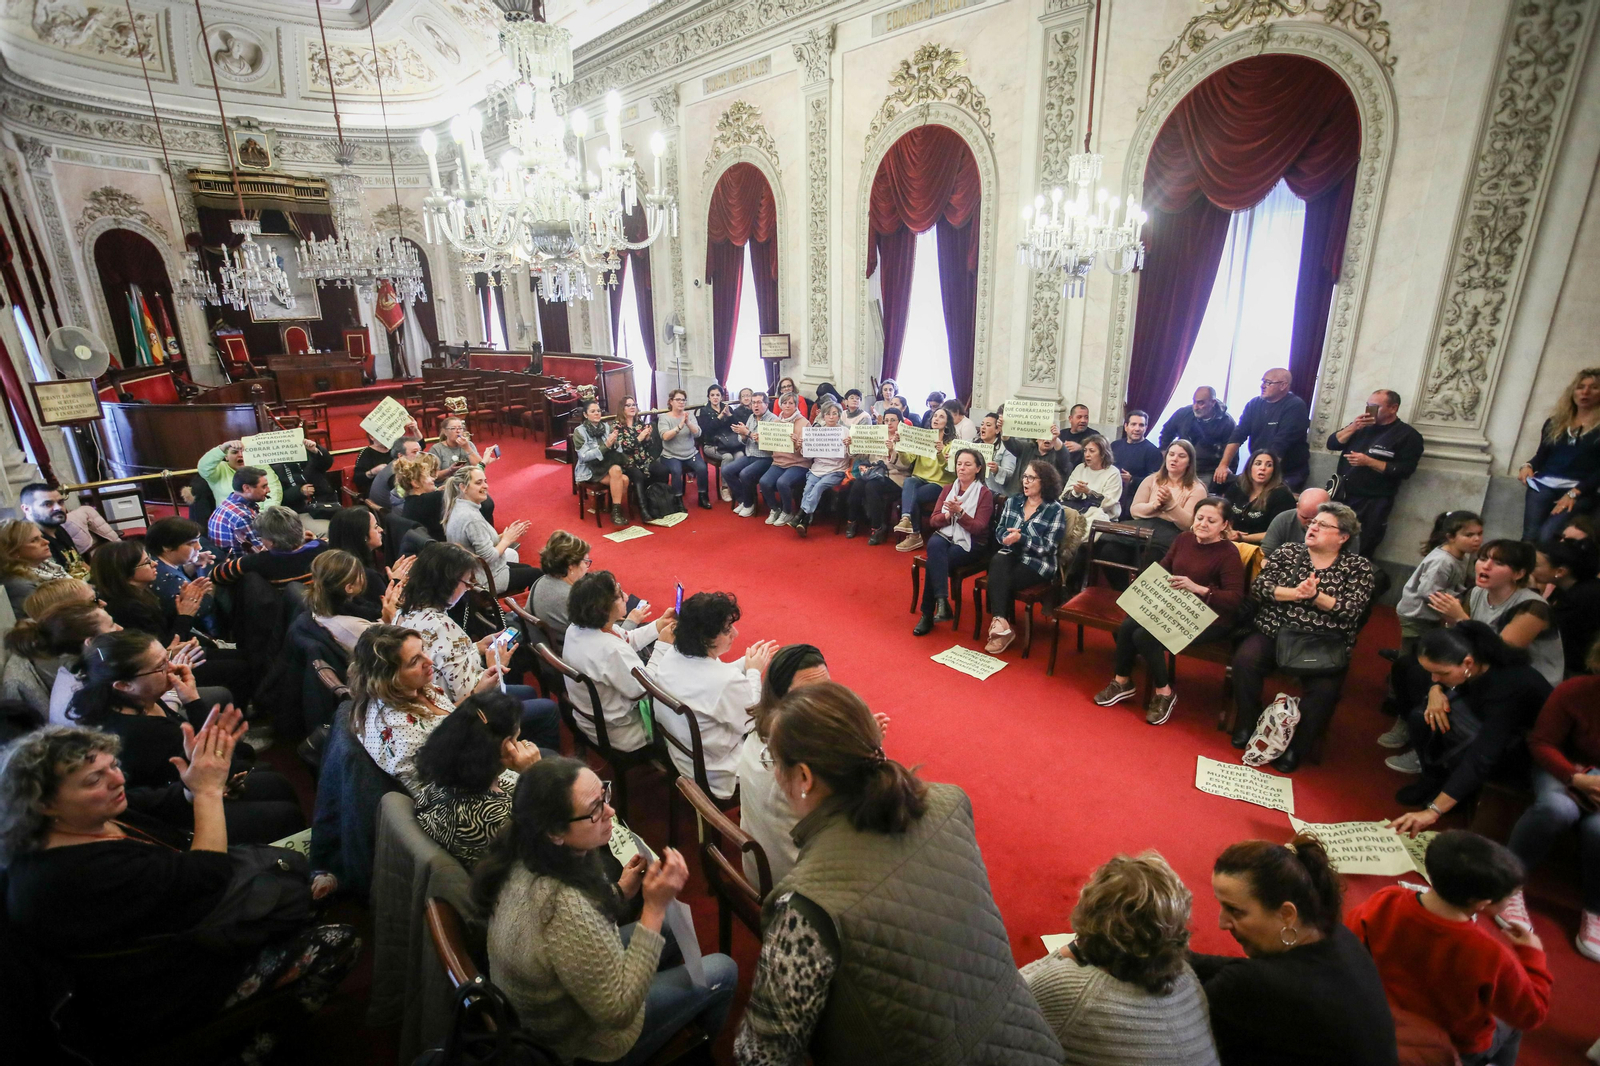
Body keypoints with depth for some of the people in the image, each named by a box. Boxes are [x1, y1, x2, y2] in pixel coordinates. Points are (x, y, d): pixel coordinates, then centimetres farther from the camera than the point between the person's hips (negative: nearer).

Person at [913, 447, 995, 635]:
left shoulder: (985, 493, -2)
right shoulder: (948, 489, 13)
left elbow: (979, 528, -11)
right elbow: (934, 520, 4)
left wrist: (959, 512, -24)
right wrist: (948, 515, -16)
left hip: (971, 544, -3)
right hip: (946, 537, 4)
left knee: (934, 561, -31)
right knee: (934, 544, -35)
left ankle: (928, 614, -24)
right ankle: (942, 602, -39)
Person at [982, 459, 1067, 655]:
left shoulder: (1055, 511, -4)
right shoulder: (1012, 502, 12)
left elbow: (1049, 547, -11)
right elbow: (999, 530, 10)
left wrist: (1020, 538, -23)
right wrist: (1007, 536, -14)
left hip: (1037, 564, -4)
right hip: (1011, 557, 4)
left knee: (999, 580, -29)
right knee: (998, 561, -32)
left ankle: (999, 623, -17)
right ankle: (1002, 624, -35)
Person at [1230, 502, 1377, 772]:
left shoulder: (1359, 568, 7)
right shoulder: (1287, 552, 10)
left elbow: (1353, 610, -6)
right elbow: (1259, 586, -2)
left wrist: (1315, 596, -19)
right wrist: (1295, 593, -17)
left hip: (1325, 645, -1)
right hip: (1275, 631, 1)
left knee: (1324, 688, -28)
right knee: (1244, 659, -27)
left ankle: (1295, 747, -3)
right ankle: (1248, 725, -4)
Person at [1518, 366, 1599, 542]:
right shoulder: (1555, 422, 18)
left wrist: (1574, 493, -12)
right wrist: (1529, 466, -5)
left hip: (1580, 491, -3)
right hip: (1543, 485, 3)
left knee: (1547, 535, -24)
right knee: (1530, 536, -15)